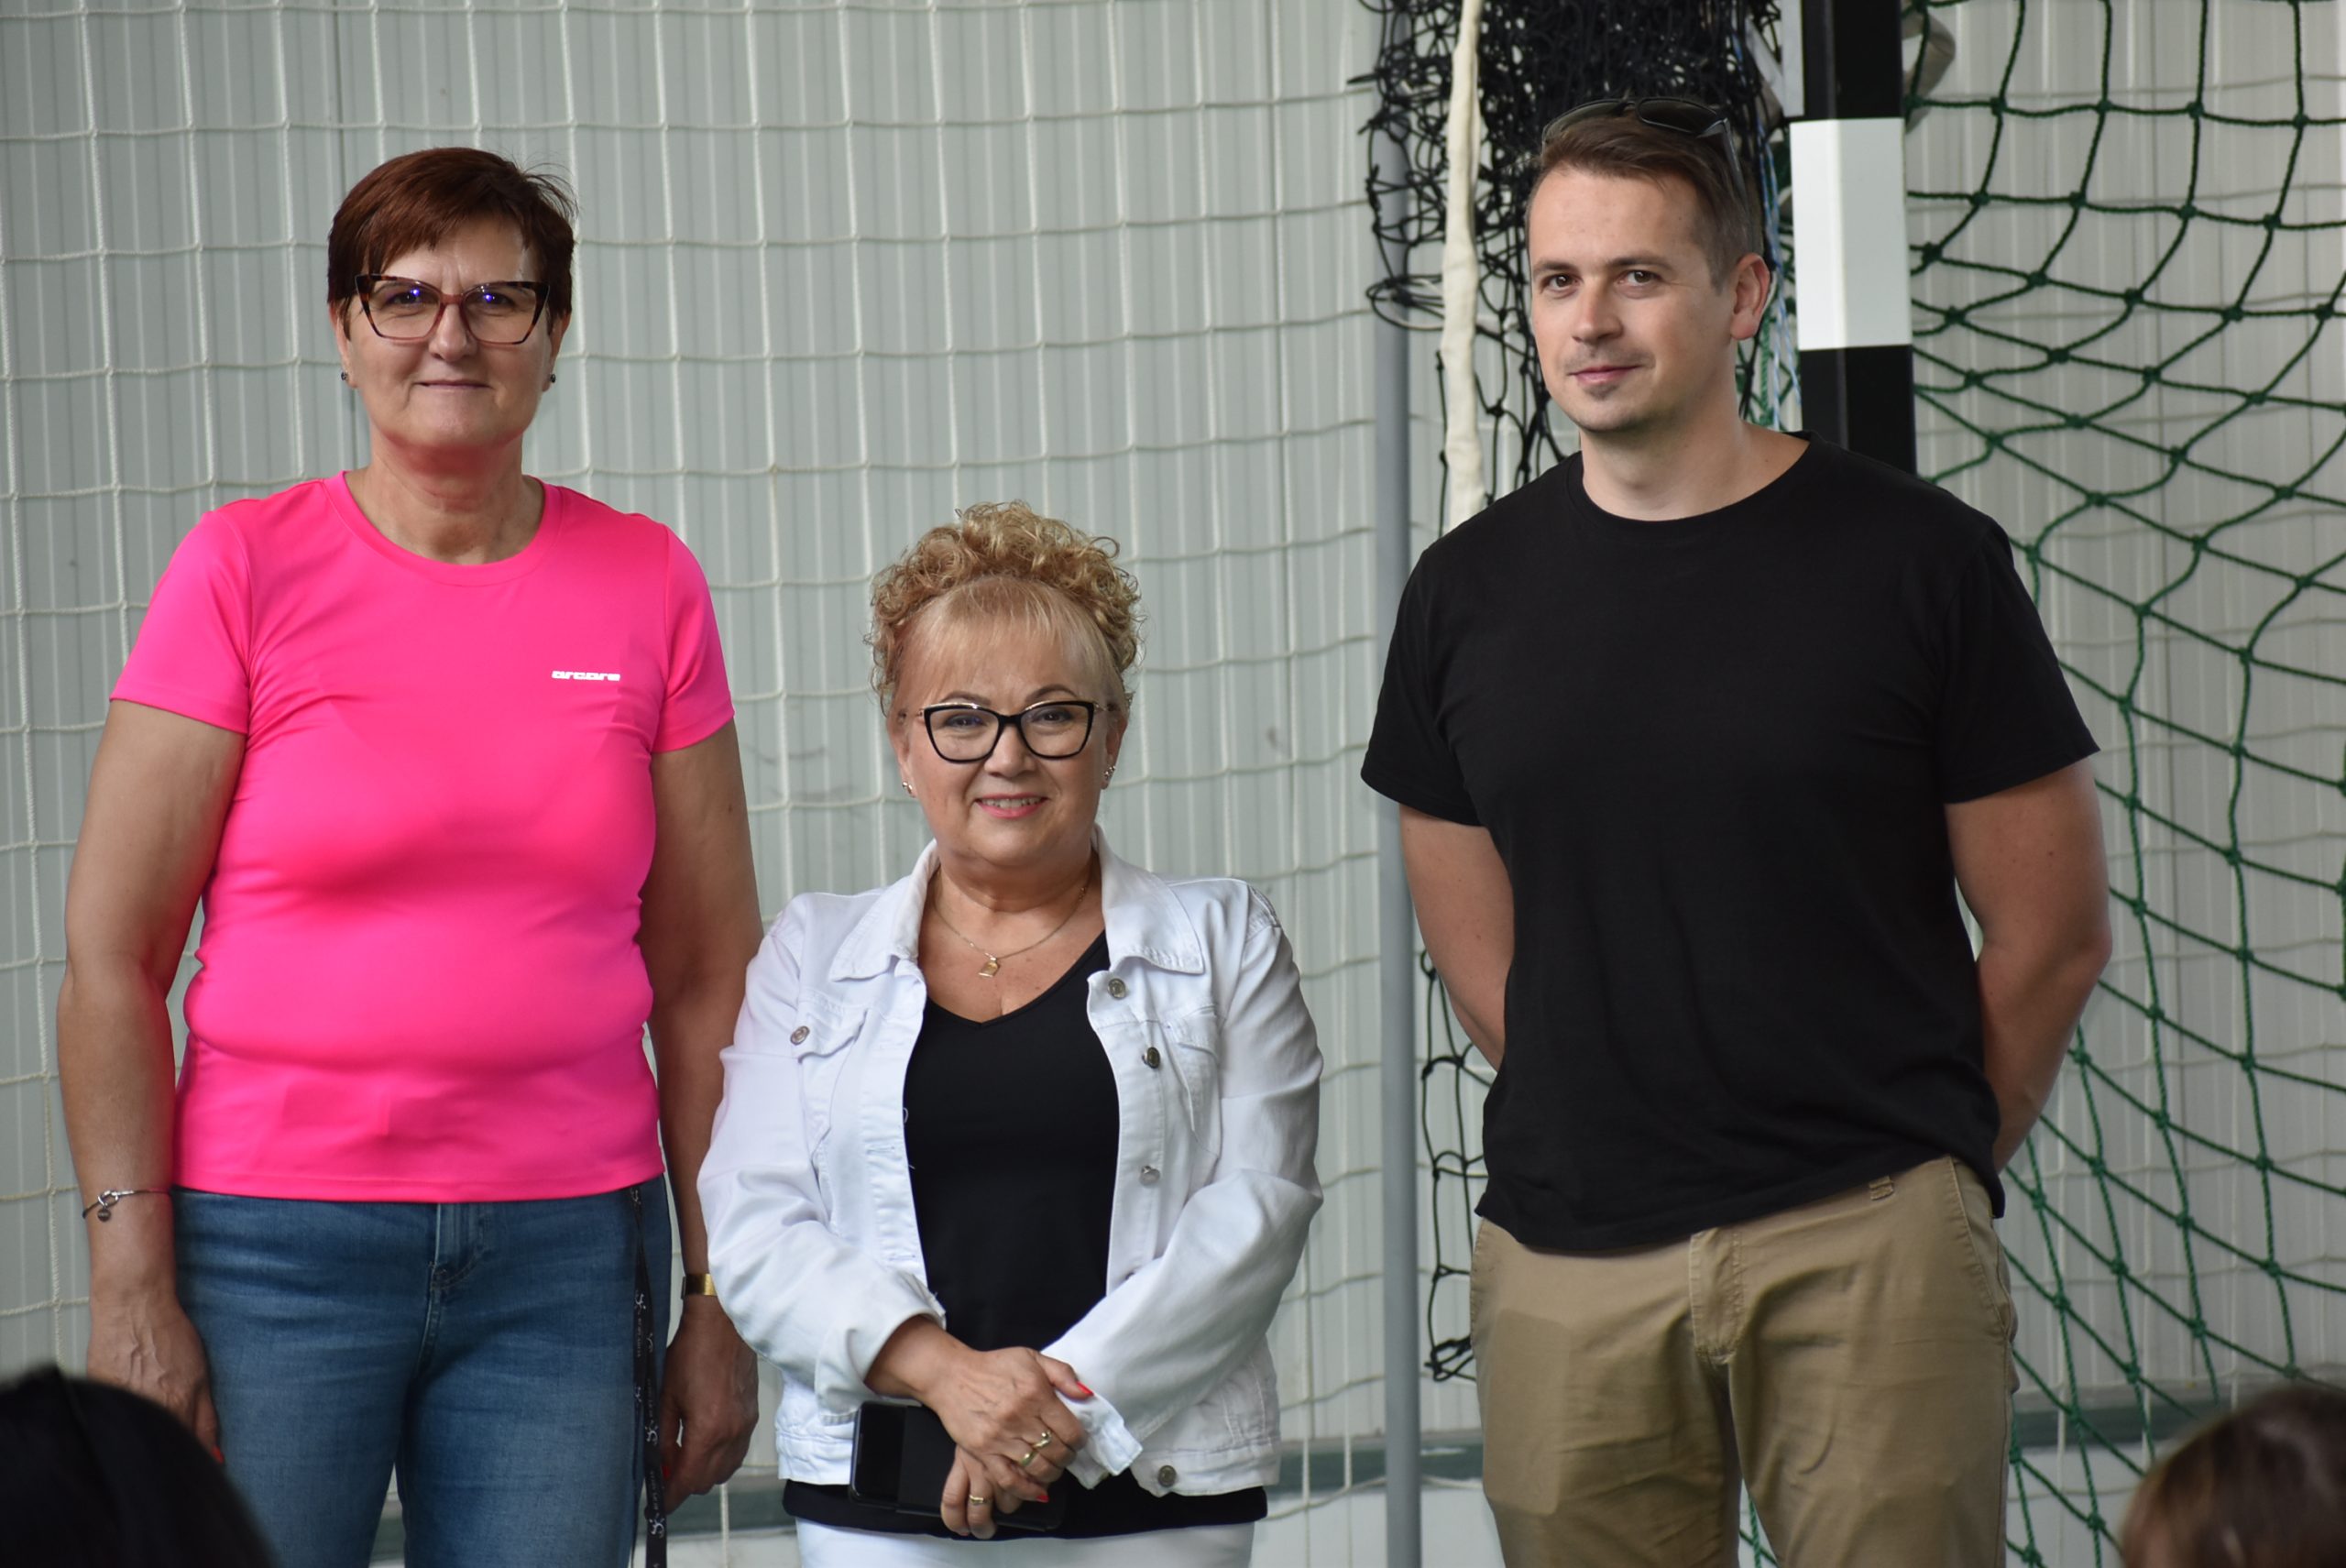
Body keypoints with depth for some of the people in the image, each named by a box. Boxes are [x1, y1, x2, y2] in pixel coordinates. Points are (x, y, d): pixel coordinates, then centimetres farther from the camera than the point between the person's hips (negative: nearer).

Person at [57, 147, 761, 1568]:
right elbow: (111, 959, -2)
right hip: (278, 1237, -2)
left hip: (568, 1249, 2)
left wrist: (721, 1300, 4)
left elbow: (708, 978, 9)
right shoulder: (246, 570, 0)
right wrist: (133, 1288, -8)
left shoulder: (648, 588, 7)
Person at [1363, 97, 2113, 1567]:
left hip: (1865, 1245, -3)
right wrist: (1628, 1140, 11)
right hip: (1568, 1263, 3)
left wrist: (1923, 1167, 8)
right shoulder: (1471, 592, 9)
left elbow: (2052, 933, 3)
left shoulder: (1920, 561, -1)